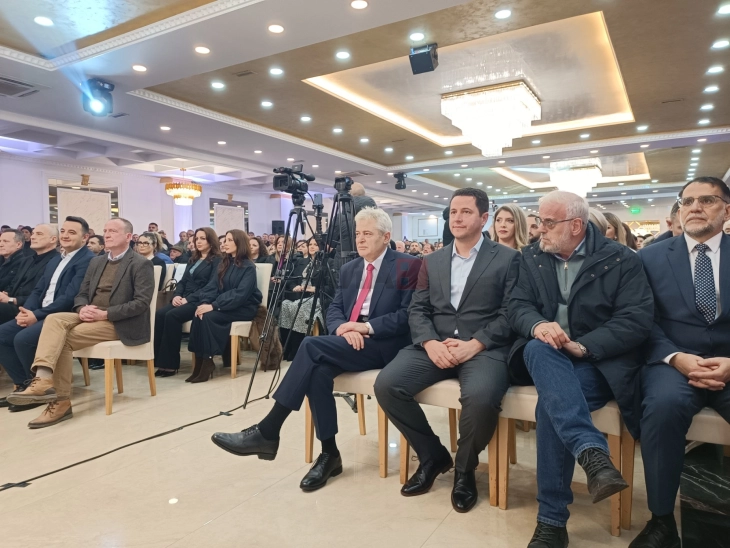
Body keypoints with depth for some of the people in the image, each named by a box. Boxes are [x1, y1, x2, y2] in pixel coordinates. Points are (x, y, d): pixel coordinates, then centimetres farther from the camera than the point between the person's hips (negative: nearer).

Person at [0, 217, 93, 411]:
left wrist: (37, 315, -19)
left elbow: (70, 297, -19)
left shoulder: (87, 260, -11)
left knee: (23, 338, -26)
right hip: (40, 314, 9)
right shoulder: (55, 259, 19)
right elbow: (38, 290, 16)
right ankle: (23, 383, 6)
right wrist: (26, 310, -4)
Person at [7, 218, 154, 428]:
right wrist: (82, 309, -9)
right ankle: (43, 379, -34)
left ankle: (60, 401, -18)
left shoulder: (141, 264, -6)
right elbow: (81, 294, 16)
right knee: (54, 319, -22)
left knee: (65, 338, -23)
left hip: (119, 323, -6)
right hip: (91, 316, 7)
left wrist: (105, 313, -21)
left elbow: (141, 303, -15)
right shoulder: (96, 262, 19)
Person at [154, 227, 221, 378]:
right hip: (184, 299, 7)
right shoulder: (193, 260, 25)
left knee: (172, 315, -31)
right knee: (159, 314, -21)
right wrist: (177, 295, -2)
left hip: (200, 301, -7)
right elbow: (183, 281, 19)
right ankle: (160, 359, -23)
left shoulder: (217, 260, 0)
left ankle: (170, 363, -24)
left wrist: (189, 298, -18)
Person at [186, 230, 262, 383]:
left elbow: (241, 294, -21)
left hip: (243, 308, -6)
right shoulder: (224, 264, 12)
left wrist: (214, 306, -28)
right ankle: (199, 361, -21)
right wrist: (204, 302, -16)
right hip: (225, 305, 6)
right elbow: (212, 285, 4)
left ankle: (207, 362, -21)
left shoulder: (248, 267, -10)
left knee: (208, 316, -29)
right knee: (199, 315, -23)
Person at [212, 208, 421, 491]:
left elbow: (409, 315, -12)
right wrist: (343, 328, -11)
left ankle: (267, 432, -21)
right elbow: (333, 309, 12)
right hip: (350, 341, 6)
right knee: (319, 369, -27)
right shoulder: (348, 269, 17)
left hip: (384, 344, -6)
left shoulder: (408, 266, -4)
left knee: (312, 345, -27)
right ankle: (329, 453, -11)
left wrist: (366, 327, -19)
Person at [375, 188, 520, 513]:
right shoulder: (432, 262, 17)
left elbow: (509, 312, -4)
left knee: (481, 397, -35)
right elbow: (417, 310, 9)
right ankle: (433, 455, 7)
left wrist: (473, 345, -18)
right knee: (386, 385, -19)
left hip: (484, 348, -4)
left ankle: (465, 469, 0)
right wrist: (430, 343, -11)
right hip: (434, 346, 4)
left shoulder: (507, 259, 5)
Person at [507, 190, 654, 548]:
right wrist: (538, 326, -24)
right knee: (540, 348, -36)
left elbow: (638, 318, -11)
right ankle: (592, 453, -45)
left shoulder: (622, 260, -1)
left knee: (551, 402, -33)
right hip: (547, 356, 3)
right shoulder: (532, 257, 10)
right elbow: (518, 306, 1)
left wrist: (583, 346, -24)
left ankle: (552, 517, -24)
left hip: (600, 361, -3)